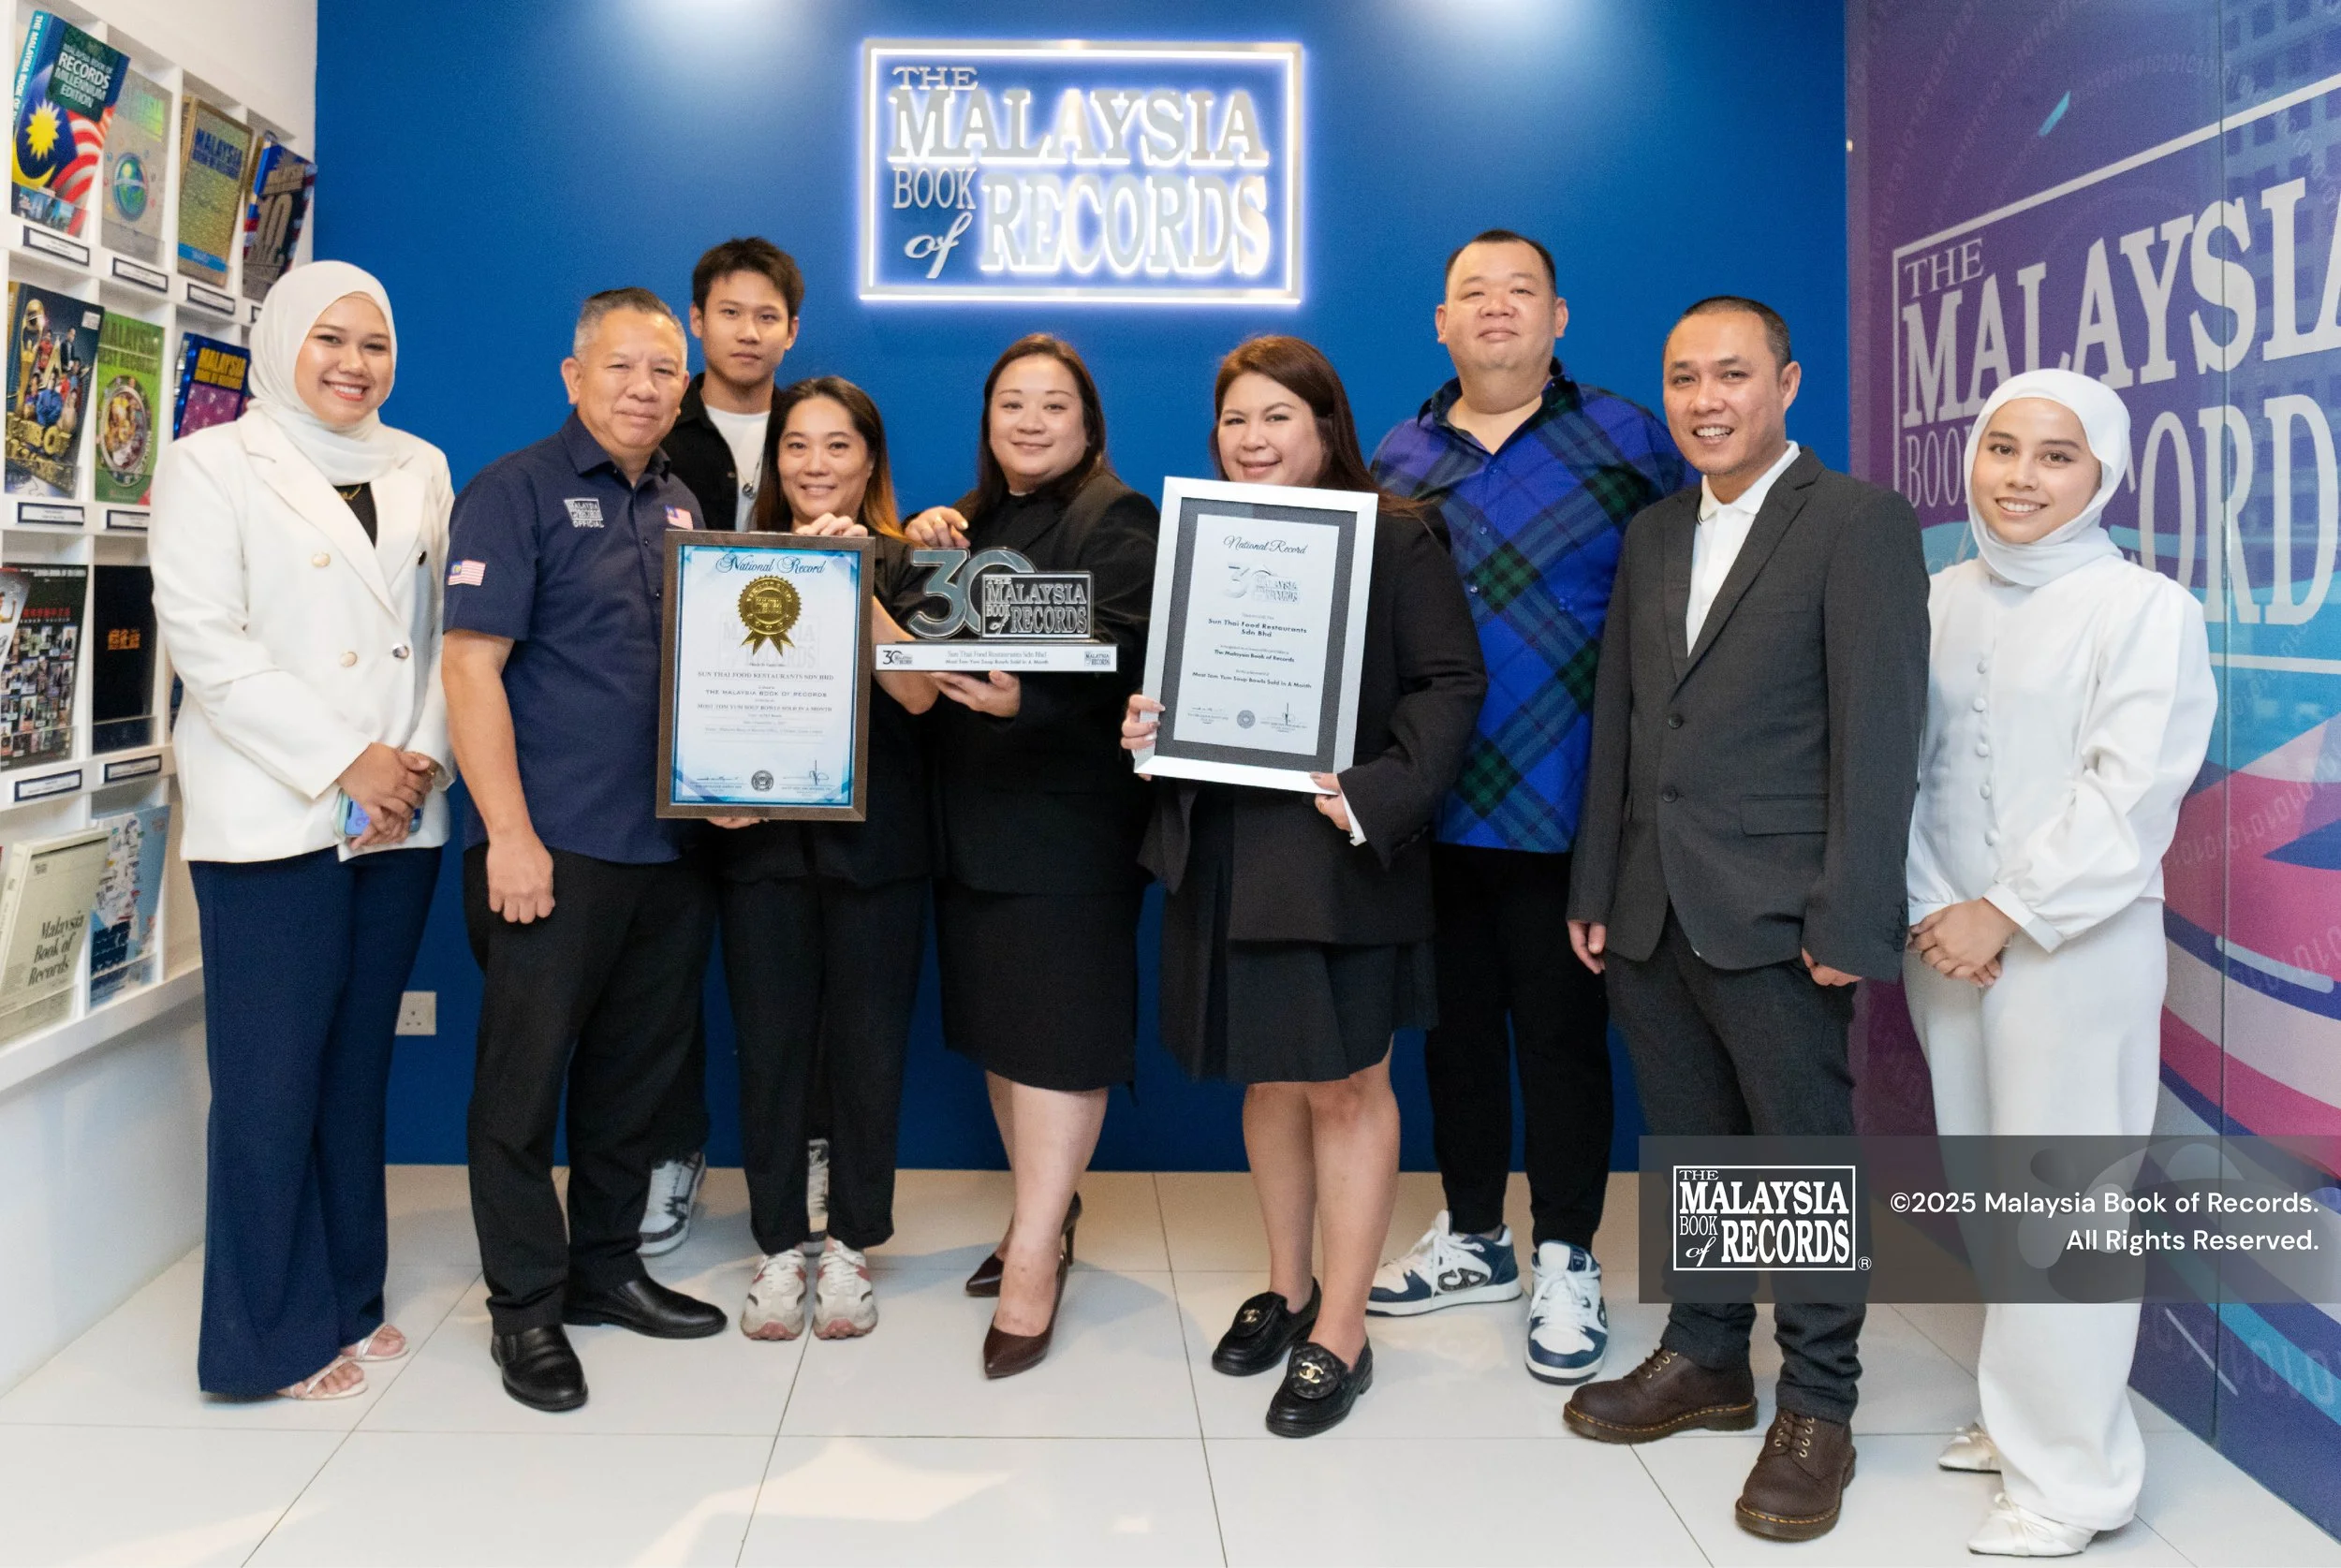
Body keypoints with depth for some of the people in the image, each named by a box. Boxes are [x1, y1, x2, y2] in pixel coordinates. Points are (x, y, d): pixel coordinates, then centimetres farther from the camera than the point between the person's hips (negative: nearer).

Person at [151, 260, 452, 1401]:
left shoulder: (422, 470, 14)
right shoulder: (211, 464, 1)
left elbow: (446, 629, 11)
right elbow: (203, 638, -8)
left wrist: (423, 757, -5)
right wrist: (343, 762, -14)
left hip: (401, 820, 4)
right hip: (272, 816, -4)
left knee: (359, 1063, 11)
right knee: (273, 1076, -2)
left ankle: (348, 1299, 22)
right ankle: (274, 1336, 11)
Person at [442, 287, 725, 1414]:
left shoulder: (682, 509, 15)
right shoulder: (516, 493, -5)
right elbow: (471, 665, -12)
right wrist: (510, 834, -17)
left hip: (671, 845, 7)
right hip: (553, 850, -6)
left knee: (636, 1068, 15)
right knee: (525, 1075, 3)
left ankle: (606, 1266, 30)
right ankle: (526, 1308, 16)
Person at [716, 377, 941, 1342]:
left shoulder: (904, 565, 4)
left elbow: (918, 690, -11)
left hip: (876, 840, -1)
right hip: (763, 839, 1)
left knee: (867, 1047, 4)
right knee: (770, 1046, 4)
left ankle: (850, 1245, 20)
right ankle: (779, 1248, 19)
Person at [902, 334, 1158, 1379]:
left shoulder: (1114, 520, -6)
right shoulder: (970, 520, 18)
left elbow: (1117, 654, -20)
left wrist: (1025, 697, -38)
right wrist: (916, 550, -5)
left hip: (1068, 818, -8)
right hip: (973, 816, 8)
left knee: (1057, 1034, -6)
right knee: (997, 1024, 14)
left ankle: (1033, 1263, 0)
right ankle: (1047, 1216, 30)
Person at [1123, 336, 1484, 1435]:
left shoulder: (1396, 541, -5)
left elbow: (1449, 685, -11)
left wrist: (1375, 796, -22)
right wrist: (1142, 729, -5)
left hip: (1340, 859, -5)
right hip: (1224, 858, 5)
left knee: (1346, 1087, 3)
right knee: (1268, 1080, 16)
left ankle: (1339, 1333, 16)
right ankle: (1285, 1287, 34)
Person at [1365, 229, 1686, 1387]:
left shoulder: (1629, 444, 0)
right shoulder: (1398, 458, 9)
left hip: (1565, 805, -3)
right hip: (1429, 804, 4)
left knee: (1561, 1030, 5)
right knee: (1454, 1020, 14)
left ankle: (1566, 1259, 22)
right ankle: (1472, 1236, 31)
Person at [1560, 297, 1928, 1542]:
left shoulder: (1858, 522, -6)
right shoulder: (1651, 537, 15)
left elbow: (1880, 728, -12)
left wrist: (1847, 918, -16)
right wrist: (1594, 889, 12)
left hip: (1775, 915, -6)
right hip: (1652, 912, 6)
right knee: (1690, 1148, 16)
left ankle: (1815, 1408, 19)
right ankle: (1705, 1358, 32)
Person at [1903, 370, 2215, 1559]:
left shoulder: (2146, 610, -7)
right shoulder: (1938, 601, 7)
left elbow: (2129, 794, -14)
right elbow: (1900, 768, 6)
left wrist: (2005, 915, -16)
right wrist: (1929, 908, -6)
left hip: (2074, 949, -5)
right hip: (1946, 943, 5)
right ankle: (2021, 1414, 30)